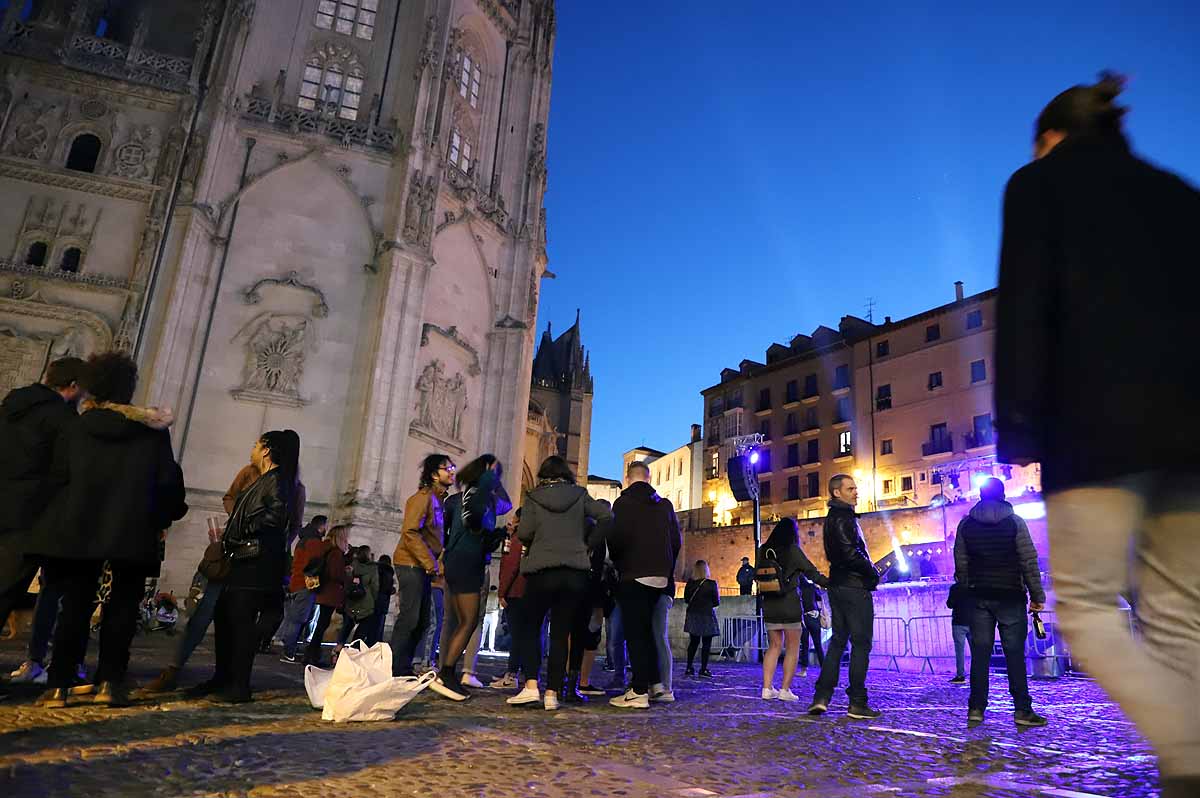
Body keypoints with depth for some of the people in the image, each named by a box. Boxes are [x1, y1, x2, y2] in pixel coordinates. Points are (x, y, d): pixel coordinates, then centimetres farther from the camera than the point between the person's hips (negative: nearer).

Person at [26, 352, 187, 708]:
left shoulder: (75, 428, 4)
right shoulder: (153, 429, 0)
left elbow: (57, 480, 4)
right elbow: (167, 480, -1)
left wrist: (60, 522, 15)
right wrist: (163, 519, 13)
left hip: (78, 528, 2)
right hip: (132, 531, -1)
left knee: (75, 605, 10)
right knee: (123, 605, 9)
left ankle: (59, 686, 7)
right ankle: (110, 682, 3)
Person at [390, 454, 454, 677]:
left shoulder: (438, 499, 17)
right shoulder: (423, 496, -11)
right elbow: (410, 532, -21)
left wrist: (435, 561, 8)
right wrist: (430, 563, -22)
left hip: (423, 566, 9)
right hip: (411, 564, -9)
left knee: (421, 621, 11)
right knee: (409, 618, -9)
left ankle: (404, 669, 18)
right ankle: (396, 669, -3)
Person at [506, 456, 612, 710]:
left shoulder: (534, 497, 3)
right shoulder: (580, 495, 7)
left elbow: (524, 533, -5)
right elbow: (606, 516, -3)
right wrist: (588, 545, 6)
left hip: (541, 570, -1)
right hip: (575, 572, 2)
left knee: (532, 628, 11)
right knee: (560, 634, 6)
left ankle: (530, 686, -3)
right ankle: (552, 693, 4)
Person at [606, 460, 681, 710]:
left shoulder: (624, 502, -6)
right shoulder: (665, 504, 12)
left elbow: (616, 537, -14)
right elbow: (676, 540, 11)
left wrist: (618, 563, 3)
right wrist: (667, 569, 17)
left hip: (634, 574, -6)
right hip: (660, 576, 6)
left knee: (635, 631, -2)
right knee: (646, 628, 18)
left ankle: (639, 691, -3)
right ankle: (656, 684, 18)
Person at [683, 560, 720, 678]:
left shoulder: (689, 583, -2)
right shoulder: (711, 584, -12)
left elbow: (686, 600, 7)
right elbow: (716, 602, -7)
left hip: (692, 615, 4)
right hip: (707, 616, -4)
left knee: (693, 642, 13)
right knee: (706, 643, 2)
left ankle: (689, 668, 13)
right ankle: (703, 669, -1)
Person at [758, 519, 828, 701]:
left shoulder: (763, 551, 4)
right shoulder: (792, 550, -9)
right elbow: (811, 571, -4)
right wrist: (828, 583, 7)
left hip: (769, 605, 5)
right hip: (791, 605, -5)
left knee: (774, 646, 13)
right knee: (792, 648, 6)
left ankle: (767, 688, 7)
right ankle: (785, 690, 4)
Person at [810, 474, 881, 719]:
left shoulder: (833, 517, 18)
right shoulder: (843, 517, -13)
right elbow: (851, 553, -23)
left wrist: (869, 571, 10)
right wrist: (873, 574, -9)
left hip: (838, 586, 9)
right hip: (855, 587, -9)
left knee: (838, 641, 12)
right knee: (861, 643, -2)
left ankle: (821, 698, 9)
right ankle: (857, 703, 1)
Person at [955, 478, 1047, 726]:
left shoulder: (966, 524, 5)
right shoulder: (1015, 522, -3)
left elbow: (960, 564, 5)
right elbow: (1029, 561, -5)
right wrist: (1037, 595, 1)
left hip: (979, 596, 2)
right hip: (1011, 596, -2)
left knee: (980, 652, 4)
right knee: (1014, 653, 0)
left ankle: (976, 708, 2)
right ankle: (1022, 710, 0)